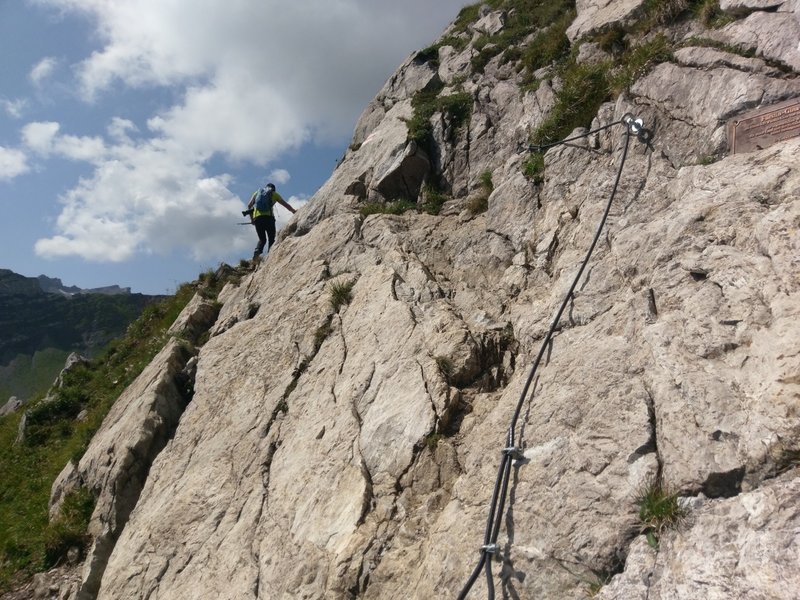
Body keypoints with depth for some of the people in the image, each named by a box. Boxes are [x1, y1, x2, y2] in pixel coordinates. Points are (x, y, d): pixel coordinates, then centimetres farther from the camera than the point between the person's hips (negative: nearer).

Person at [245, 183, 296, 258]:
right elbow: (286, 205, 16)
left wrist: (251, 218, 21)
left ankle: (257, 252, -13)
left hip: (257, 217, 3)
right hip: (268, 217, -3)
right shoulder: (274, 194, 16)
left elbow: (249, 205, 15)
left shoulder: (257, 192, 22)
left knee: (262, 239, 13)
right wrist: (295, 212, 23)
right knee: (271, 239, 6)